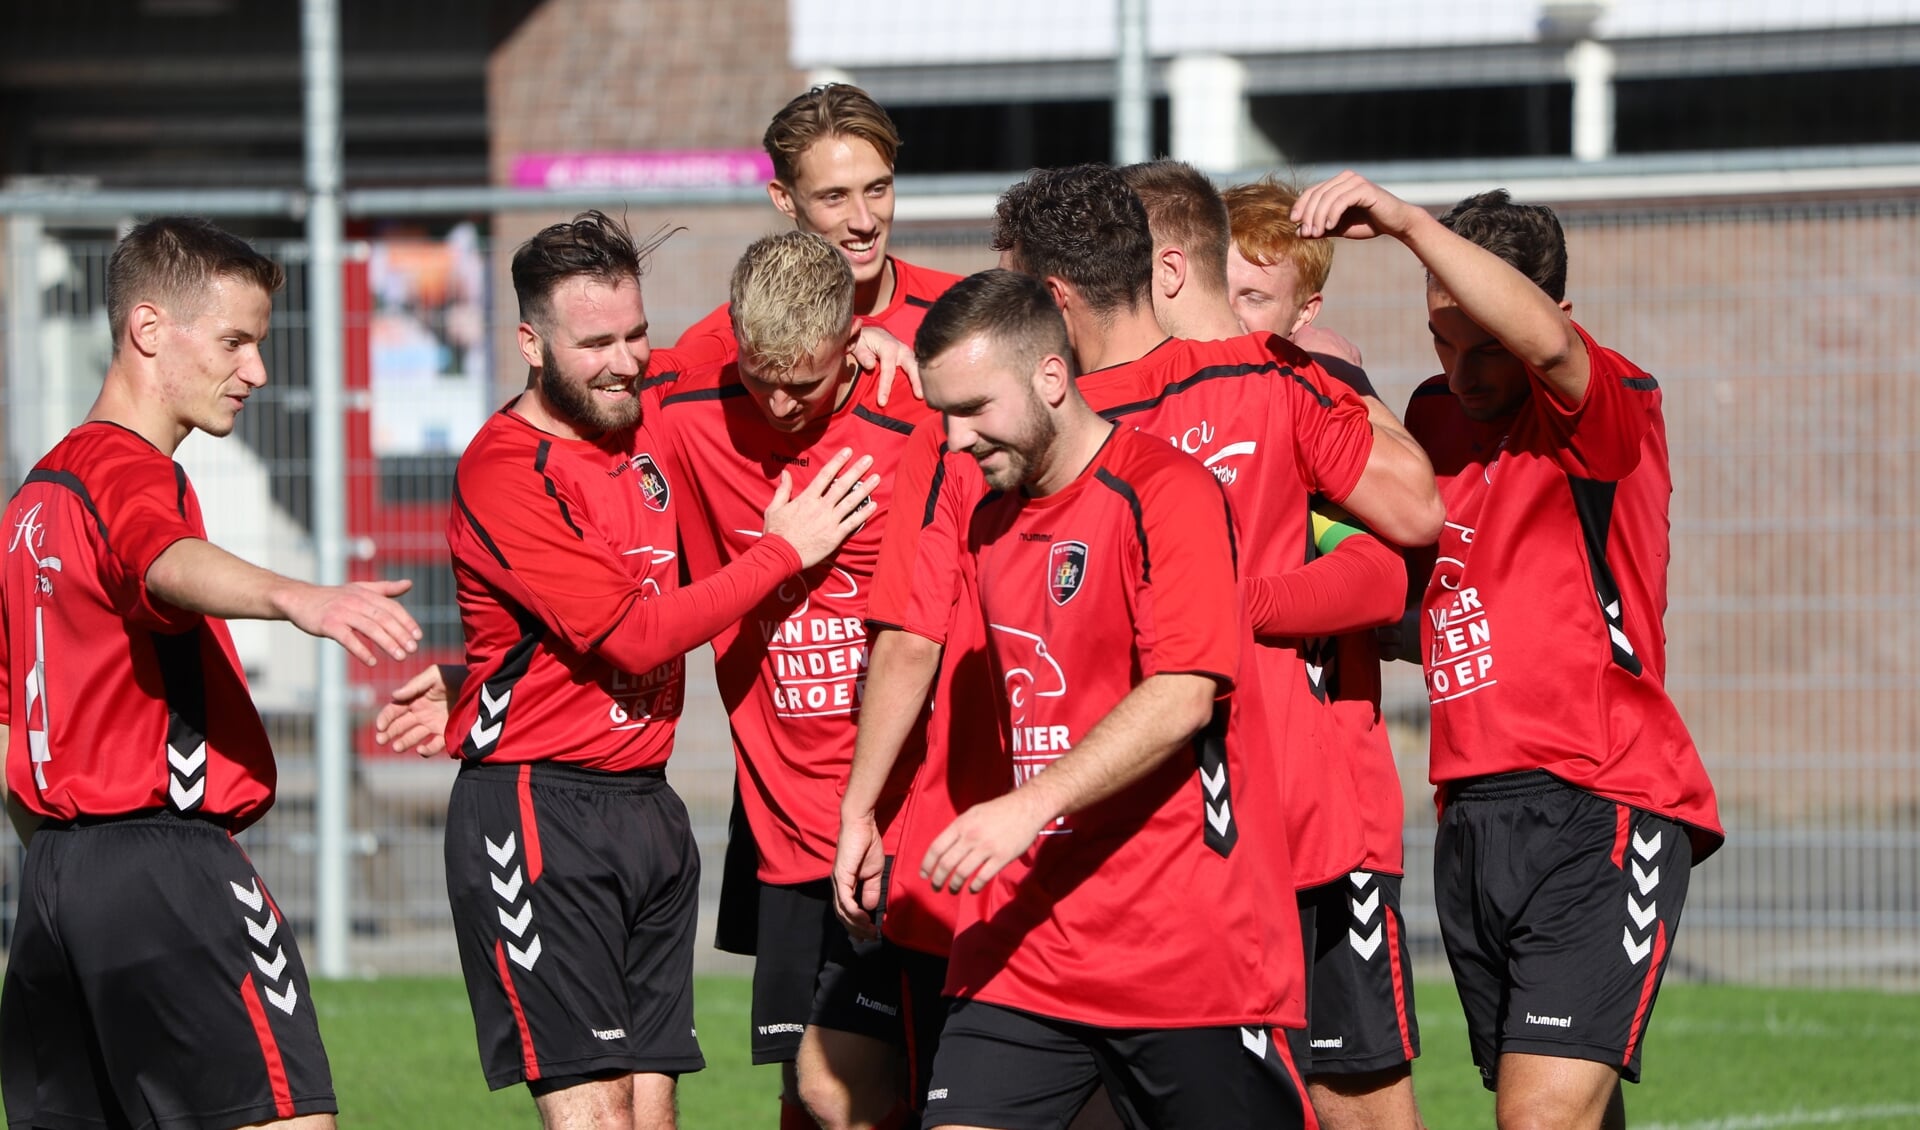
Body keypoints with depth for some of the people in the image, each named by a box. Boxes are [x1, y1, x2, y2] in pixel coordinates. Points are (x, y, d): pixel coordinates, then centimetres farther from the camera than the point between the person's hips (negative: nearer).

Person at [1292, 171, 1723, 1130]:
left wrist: (1407, 221, -33)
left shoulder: (1611, 408, -7)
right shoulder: (1435, 414, 15)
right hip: (1472, 822, 7)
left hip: (1601, 808, -7)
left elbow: (1544, 339, -30)